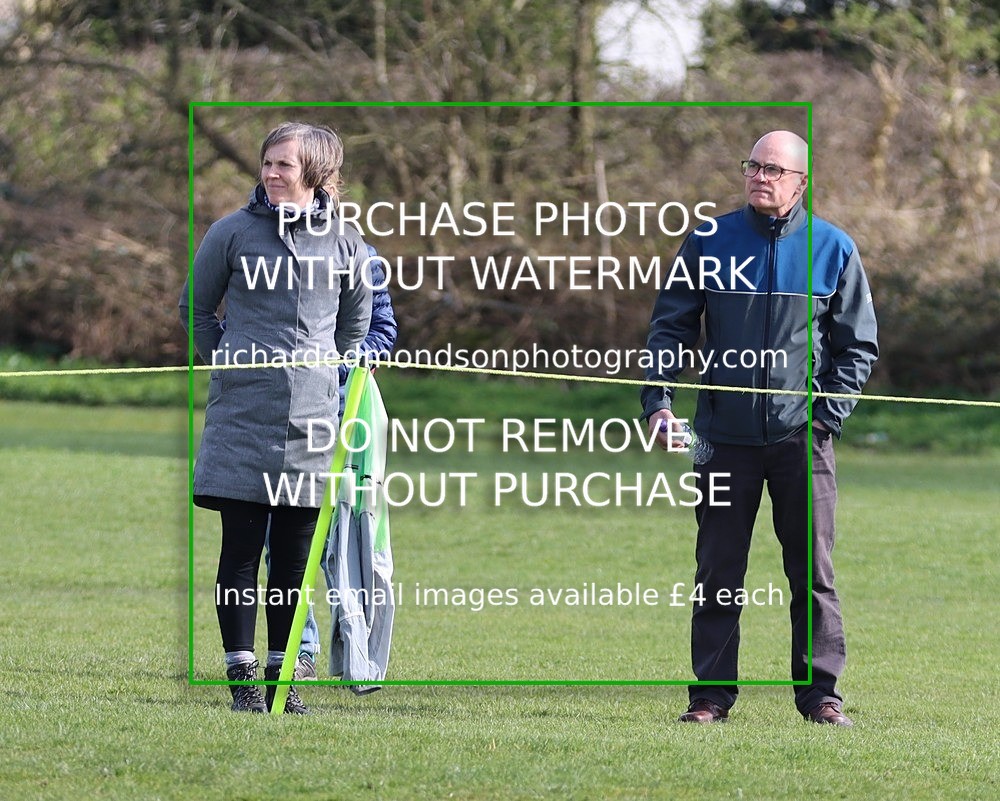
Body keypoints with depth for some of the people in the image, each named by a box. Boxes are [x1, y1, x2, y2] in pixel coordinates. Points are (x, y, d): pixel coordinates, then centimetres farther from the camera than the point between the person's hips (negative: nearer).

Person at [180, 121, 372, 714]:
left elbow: (356, 321, 21)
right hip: (242, 417, -2)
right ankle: (242, 675, 2)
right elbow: (196, 308, 11)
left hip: (312, 417, 2)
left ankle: (281, 675, 13)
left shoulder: (345, 242, 6)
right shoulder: (233, 233, 0)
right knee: (241, 548, -2)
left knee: (295, 554, 6)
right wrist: (230, 365, 8)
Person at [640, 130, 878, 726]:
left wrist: (828, 415, -4)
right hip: (726, 435, 1)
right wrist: (658, 402, -6)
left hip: (802, 437, -1)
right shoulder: (710, 241, 4)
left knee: (813, 570, 1)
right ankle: (712, 693, 7)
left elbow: (858, 345, 7)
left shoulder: (833, 249, 3)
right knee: (717, 570, 3)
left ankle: (819, 691, 7)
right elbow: (671, 326, 7)